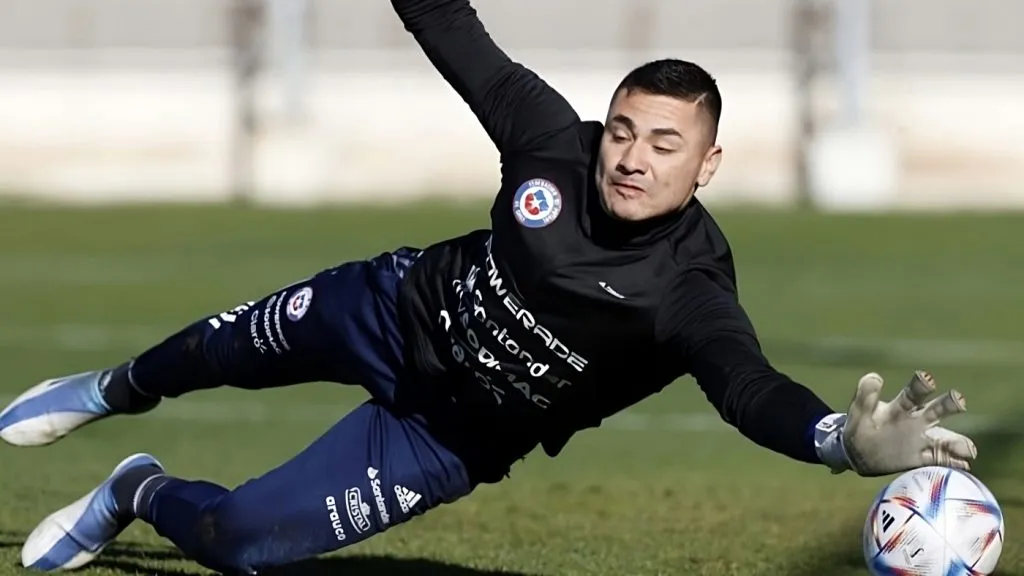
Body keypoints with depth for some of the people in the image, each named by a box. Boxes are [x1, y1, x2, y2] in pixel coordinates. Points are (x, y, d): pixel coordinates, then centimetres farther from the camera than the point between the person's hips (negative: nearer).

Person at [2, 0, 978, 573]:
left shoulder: (688, 290, -36)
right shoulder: (555, 142, -24)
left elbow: (746, 385, -54)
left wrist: (845, 440, -74)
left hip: (447, 436, -3)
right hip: (399, 308, 3)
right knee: (226, 349, 27)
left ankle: (140, 494, 30)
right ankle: (116, 393, 64)